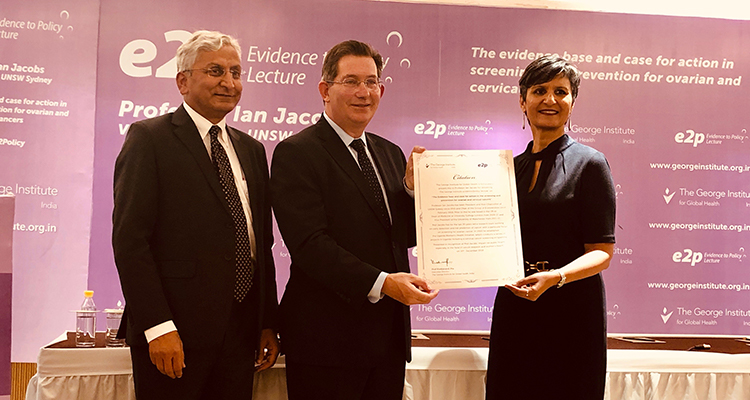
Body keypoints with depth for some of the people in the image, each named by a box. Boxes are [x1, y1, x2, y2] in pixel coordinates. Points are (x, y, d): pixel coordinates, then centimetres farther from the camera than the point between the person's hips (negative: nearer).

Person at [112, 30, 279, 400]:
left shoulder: (252, 150, 15)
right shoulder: (149, 138, -4)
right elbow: (129, 238, -11)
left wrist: (268, 324, 11)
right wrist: (158, 327, -17)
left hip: (242, 328, 6)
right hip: (174, 330, -5)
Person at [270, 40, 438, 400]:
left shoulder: (390, 153, 13)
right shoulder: (295, 153, -9)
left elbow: (407, 236, 13)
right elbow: (310, 244, -19)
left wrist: (412, 187, -4)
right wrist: (380, 283, -26)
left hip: (390, 335, 6)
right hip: (327, 339, -6)